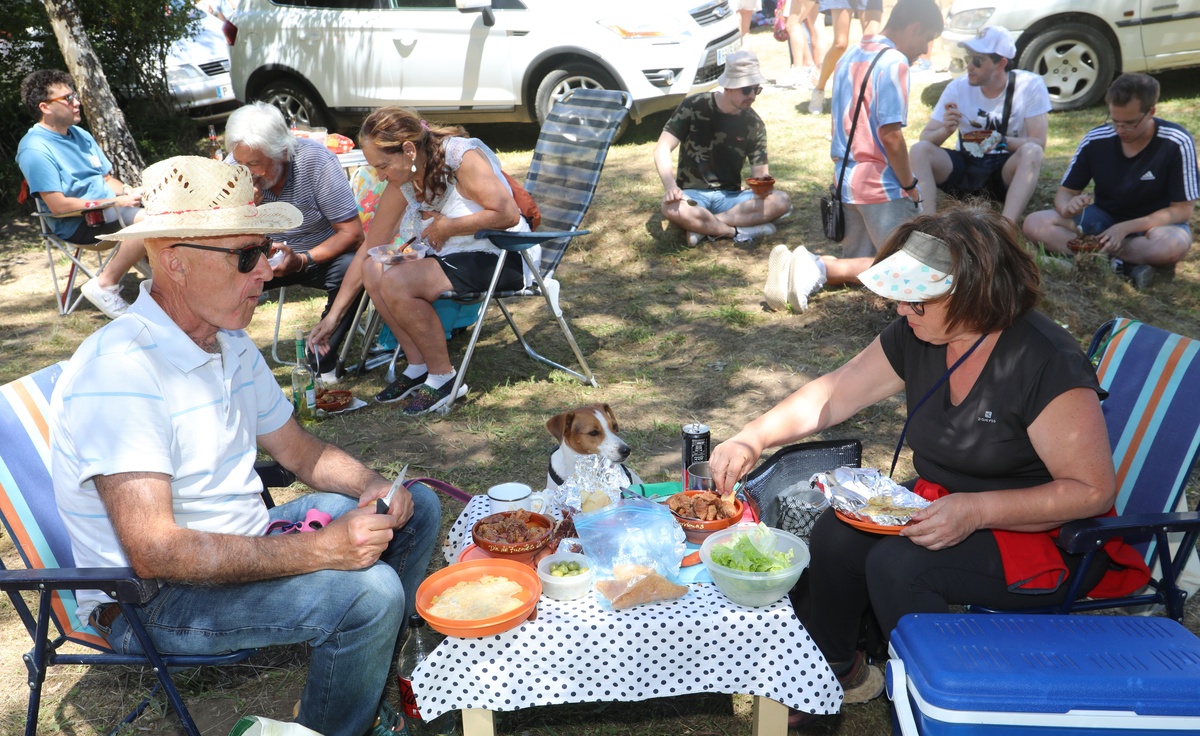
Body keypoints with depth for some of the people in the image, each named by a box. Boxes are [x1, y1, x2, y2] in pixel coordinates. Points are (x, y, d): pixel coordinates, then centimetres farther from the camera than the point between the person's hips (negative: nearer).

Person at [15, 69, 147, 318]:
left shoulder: (80, 134, 14)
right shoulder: (35, 150, -13)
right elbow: (58, 205, -18)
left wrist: (127, 191, -5)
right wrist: (115, 202, -19)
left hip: (111, 205, 9)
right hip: (77, 224, -8)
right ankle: (104, 286, -18)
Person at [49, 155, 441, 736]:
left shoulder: (230, 342, 4)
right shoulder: (120, 371, -27)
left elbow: (297, 449, 12)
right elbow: (154, 552, -32)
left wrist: (373, 485, -8)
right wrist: (320, 548, -34)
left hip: (240, 546, 9)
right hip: (149, 601, -9)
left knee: (415, 507, 9)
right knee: (366, 591, -29)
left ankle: (380, 676, 23)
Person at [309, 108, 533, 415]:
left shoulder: (463, 157, -20)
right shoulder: (402, 184, 1)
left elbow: (508, 214, -26)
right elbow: (368, 248, 3)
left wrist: (447, 227, -17)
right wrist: (333, 315, 2)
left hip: (502, 257, -8)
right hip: (452, 255, 8)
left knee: (396, 282, -23)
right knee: (374, 270, -9)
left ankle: (443, 377, -9)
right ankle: (417, 367, 0)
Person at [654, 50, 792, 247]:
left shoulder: (754, 124, 1)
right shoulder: (694, 107, -8)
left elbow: (760, 173, 1)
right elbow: (662, 149, -14)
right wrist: (671, 186, -32)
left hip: (730, 197, 4)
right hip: (693, 194, -3)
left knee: (781, 201, -23)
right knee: (672, 208, -39)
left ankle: (703, 227, -24)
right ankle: (738, 232, -21)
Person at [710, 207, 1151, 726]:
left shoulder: (1046, 363, -26)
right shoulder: (914, 337, -6)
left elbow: (1093, 490, -22)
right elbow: (833, 394, 0)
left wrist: (975, 511, -31)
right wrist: (751, 439, -12)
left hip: (1045, 535, -6)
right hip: (941, 503, 7)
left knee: (897, 565, -27)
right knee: (835, 535, -14)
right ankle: (836, 671, 12)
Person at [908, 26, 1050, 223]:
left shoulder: (1030, 85, -10)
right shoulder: (958, 87, -5)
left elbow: (1039, 144, -14)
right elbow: (925, 137, -5)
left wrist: (1002, 141, -33)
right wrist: (946, 130, -28)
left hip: (1006, 171, -2)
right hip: (965, 167, 2)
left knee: (1031, 153, -34)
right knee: (919, 150, -23)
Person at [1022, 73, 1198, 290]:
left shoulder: (1176, 143, -18)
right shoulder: (1095, 140, -11)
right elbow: (1065, 192, -4)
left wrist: (1124, 228, -28)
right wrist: (1068, 206, -29)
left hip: (1155, 223, -3)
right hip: (1104, 218, 3)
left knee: (1174, 244, -39)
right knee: (1035, 224, -24)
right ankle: (1126, 264, -28)